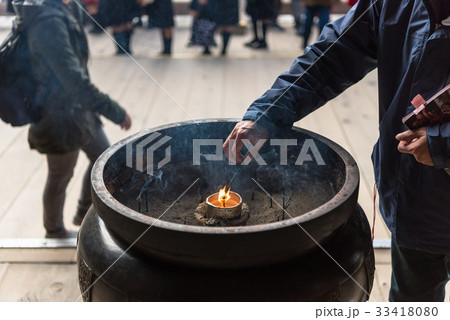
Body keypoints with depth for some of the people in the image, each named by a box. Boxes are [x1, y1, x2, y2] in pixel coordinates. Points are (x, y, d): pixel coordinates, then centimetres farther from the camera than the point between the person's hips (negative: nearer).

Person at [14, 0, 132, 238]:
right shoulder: (48, 22, -30)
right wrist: (116, 113, -27)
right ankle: (54, 232, 39)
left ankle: (84, 214, 43)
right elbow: (75, 81, -33)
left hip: (78, 109, 9)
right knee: (60, 179, 13)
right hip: (62, 117, -9)